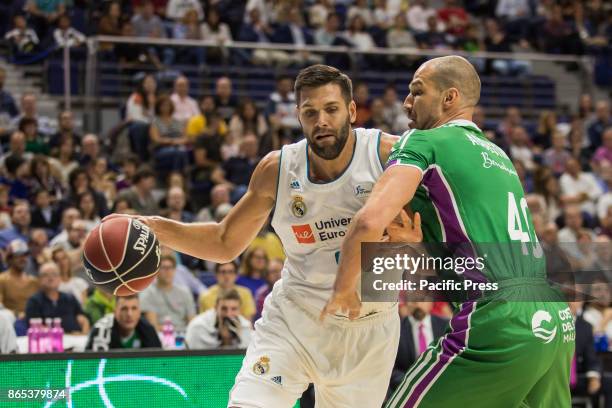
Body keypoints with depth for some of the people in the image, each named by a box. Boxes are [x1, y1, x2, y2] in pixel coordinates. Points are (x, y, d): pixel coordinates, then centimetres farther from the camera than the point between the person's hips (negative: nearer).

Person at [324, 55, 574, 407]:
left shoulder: (423, 142, 1)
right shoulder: (499, 155, 24)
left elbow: (370, 222, -13)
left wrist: (344, 289, 1)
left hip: (497, 326, -8)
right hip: (556, 321, 8)